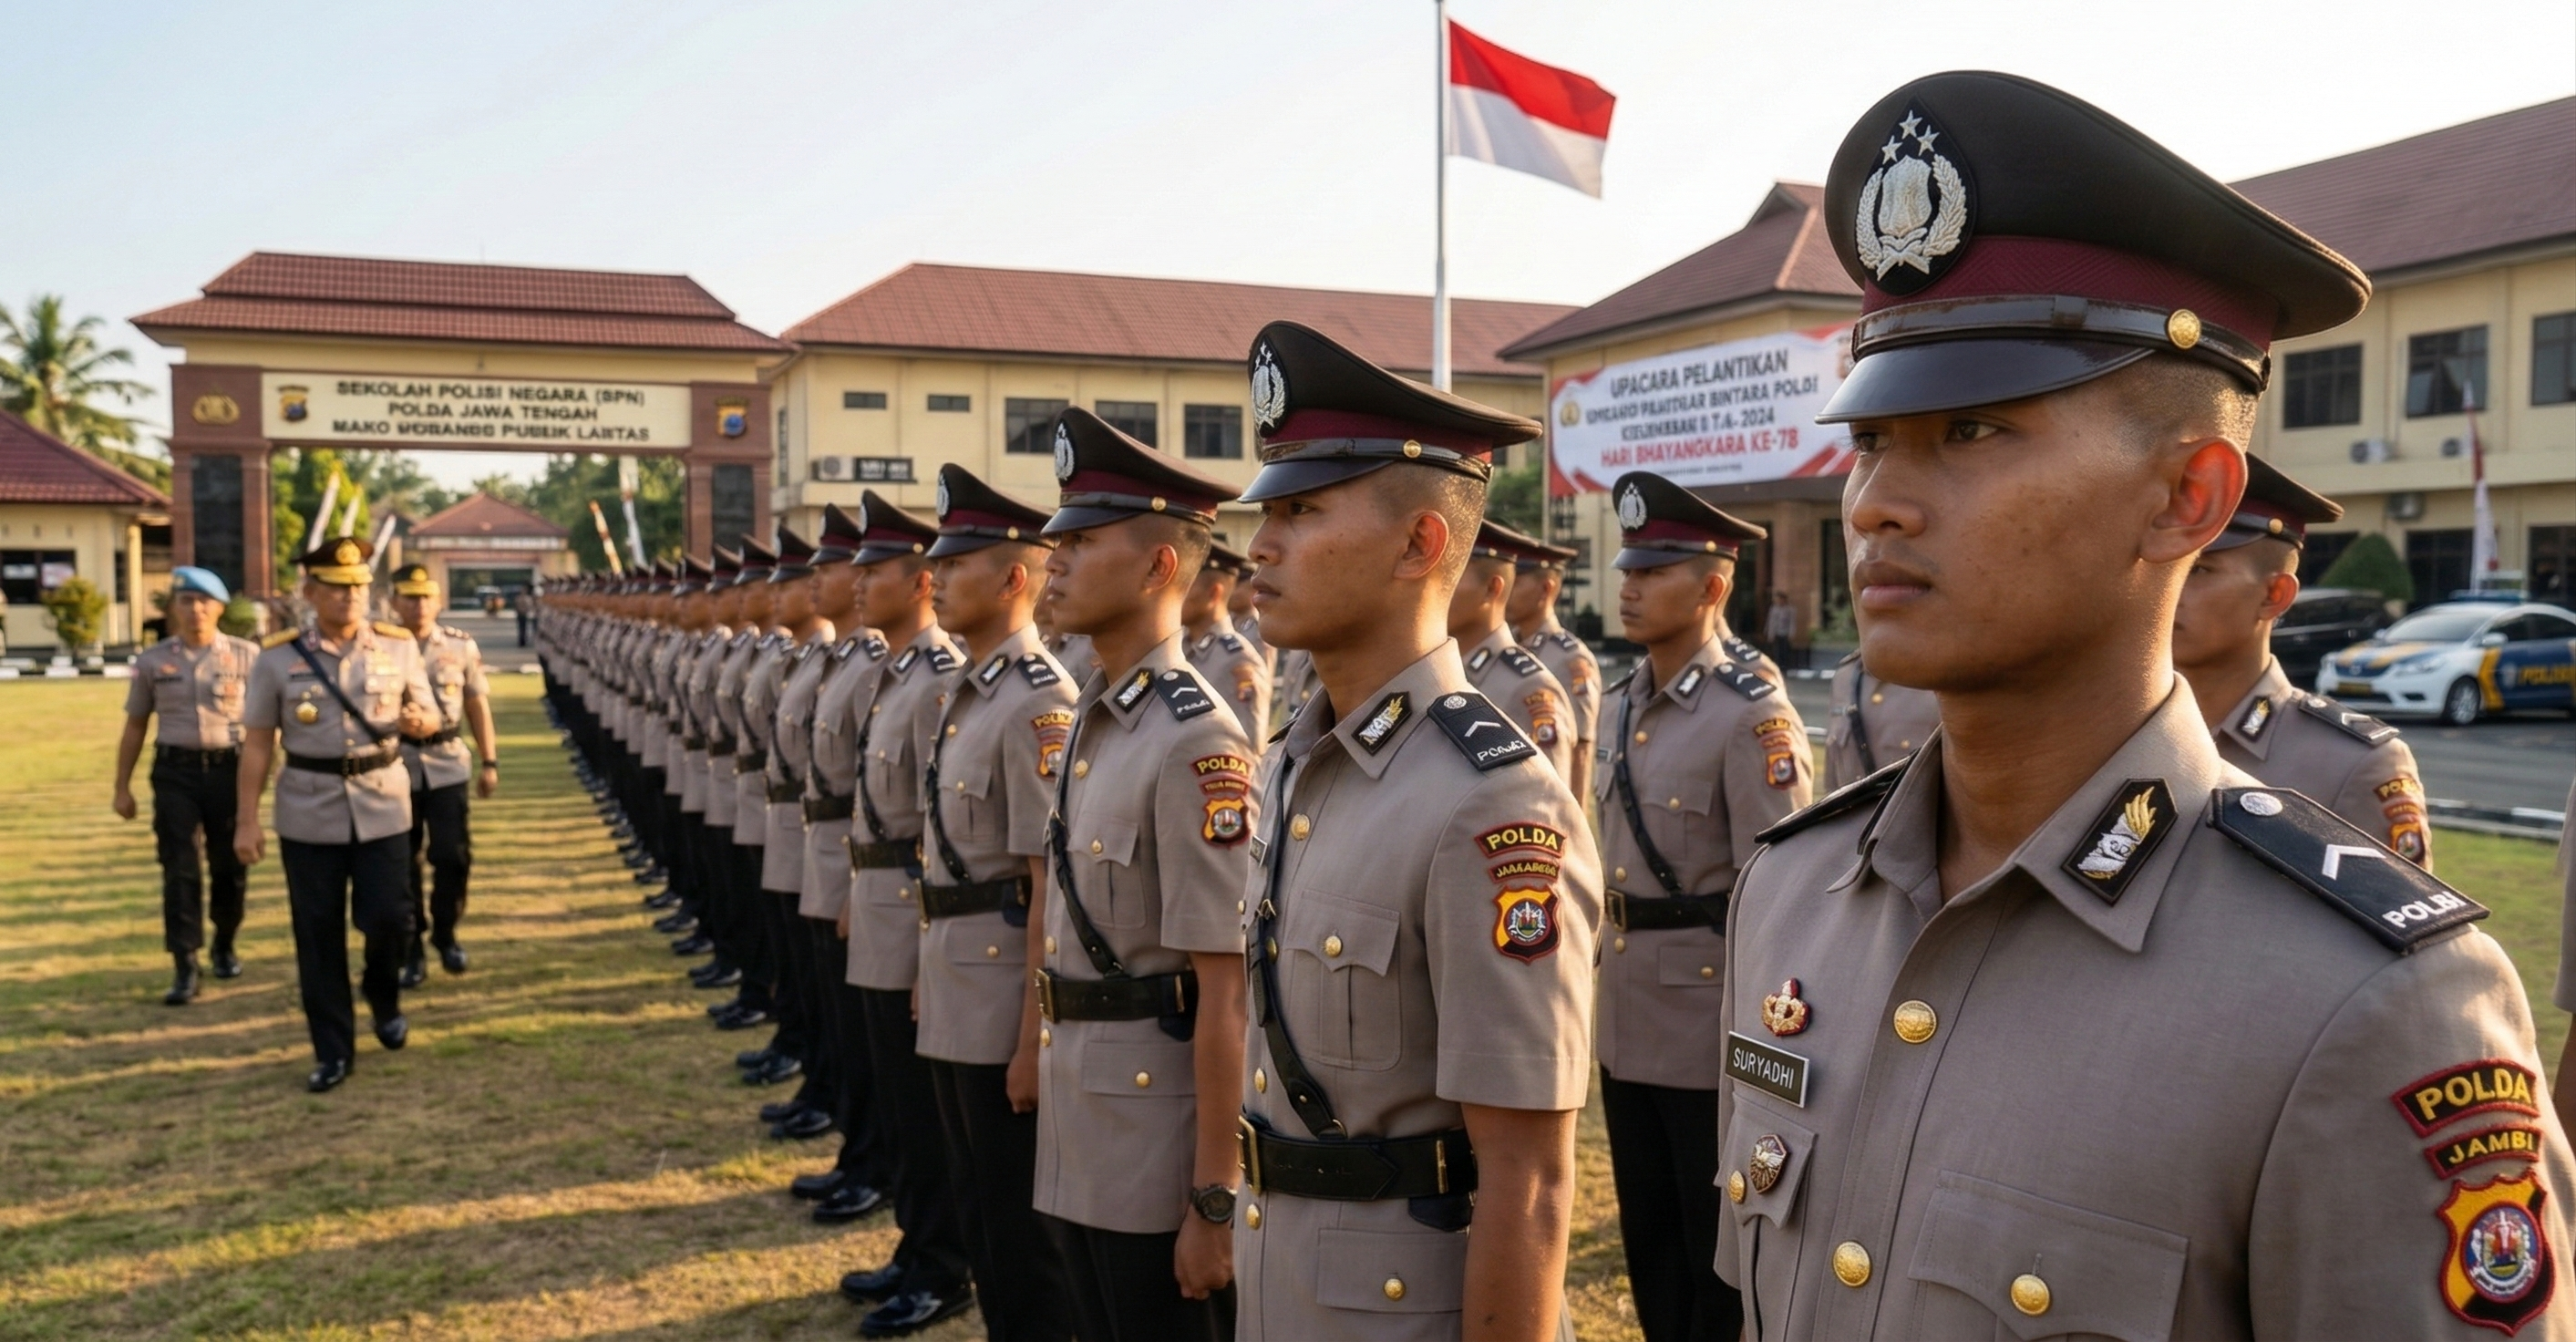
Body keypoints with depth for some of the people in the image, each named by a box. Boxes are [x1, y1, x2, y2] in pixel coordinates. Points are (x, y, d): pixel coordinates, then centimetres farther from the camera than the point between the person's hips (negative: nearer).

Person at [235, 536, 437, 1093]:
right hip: (308, 810, 0)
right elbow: (257, 743, 1)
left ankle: (383, 995, 31)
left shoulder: (399, 646, 1)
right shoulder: (278, 658, -1)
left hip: (383, 805, 0)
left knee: (390, 917, -2)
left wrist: (417, 720, -15)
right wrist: (246, 821, -2)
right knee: (318, 935, 5)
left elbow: (431, 715, 10)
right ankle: (332, 1050, 17)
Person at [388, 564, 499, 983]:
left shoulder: (462, 646, 2)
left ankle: (445, 933, 22)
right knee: (403, 862, 6)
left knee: (453, 855, -1)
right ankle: (411, 950, 17)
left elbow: (477, 705, 8)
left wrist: (489, 762, 6)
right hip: (395, 766, -1)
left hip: (448, 765, 1)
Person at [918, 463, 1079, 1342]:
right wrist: (932, 971, 18)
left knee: (1024, 1227, 4)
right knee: (978, 1203, 21)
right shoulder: (966, 693, 10)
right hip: (954, 988, 9)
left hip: (1004, 993, -9)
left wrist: (1033, 1037, -21)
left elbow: (1049, 882, -21)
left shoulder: (1037, 701, -18)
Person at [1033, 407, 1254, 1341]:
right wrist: (1049, 1053, 18)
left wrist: (1215, 1200, -20)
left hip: (1158, 1144, -9)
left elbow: (1225, 991, -21)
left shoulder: (1195, 740, -20)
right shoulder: (1092, 720, 8)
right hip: (1079, 1140, 9)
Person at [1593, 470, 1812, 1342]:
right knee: (1648, 1237, 19)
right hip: (1627, 1020, 7)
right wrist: (1595, 981, 15)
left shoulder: (1753, 714, -16)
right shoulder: (1624, 701, 7)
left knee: (1719, 1254, 9)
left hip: (1709, 1023, -7)